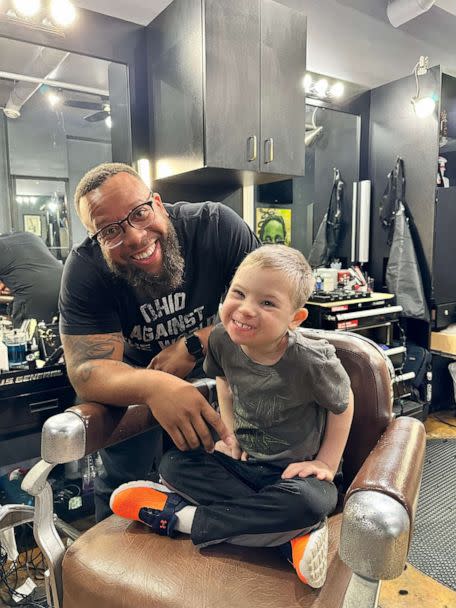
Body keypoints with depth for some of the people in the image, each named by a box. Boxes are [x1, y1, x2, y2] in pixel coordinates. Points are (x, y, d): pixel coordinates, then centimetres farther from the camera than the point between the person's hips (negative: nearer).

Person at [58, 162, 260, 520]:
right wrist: (153, 387, -54)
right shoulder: (86, 270, -25)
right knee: (123, 483, 1)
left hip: (209, 363, 1)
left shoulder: (218, 226, -25)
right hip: (132, 377, 0)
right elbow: (86, 372, -32)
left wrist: (194, 346, -30)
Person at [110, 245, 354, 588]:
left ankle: (182, 516, -19)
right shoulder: (223, 340, -16)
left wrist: (327, 463, -6)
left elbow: (342, 403, -7)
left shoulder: (311, 361, -27)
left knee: (309, 503, -36)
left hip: (295, 471, -4)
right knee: (174, 463, -14)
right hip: (244, 461, 4)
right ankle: (290, 535, -21)